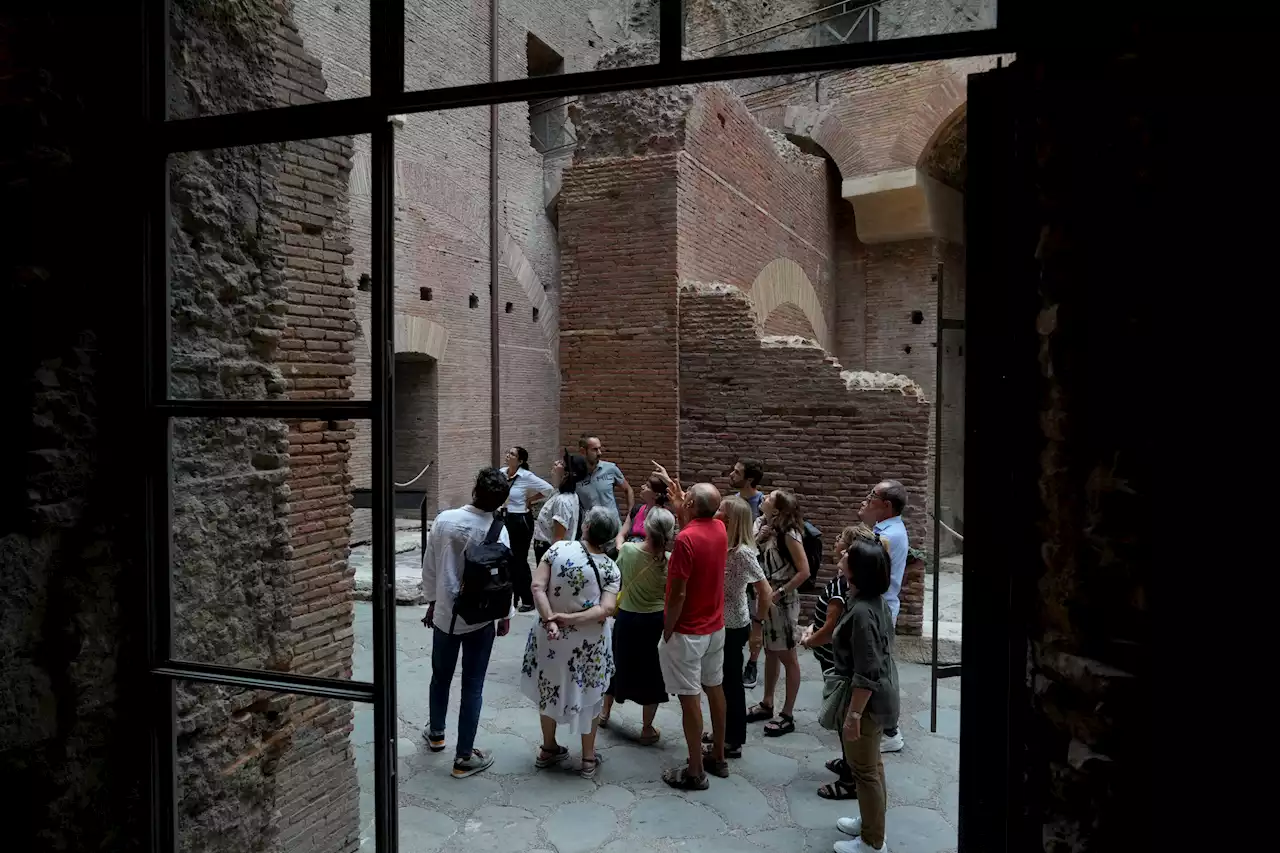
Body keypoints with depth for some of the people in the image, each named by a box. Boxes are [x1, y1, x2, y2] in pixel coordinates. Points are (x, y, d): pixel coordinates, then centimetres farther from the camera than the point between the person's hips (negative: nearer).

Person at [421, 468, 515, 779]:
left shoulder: (444, 520, -11)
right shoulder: (497, 532, -17)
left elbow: (429, 567, -2)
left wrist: (432, 601, 13)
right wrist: (505, 615, 6)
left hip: (444, 613, 3)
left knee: (441, 677, 23)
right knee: (472, 687, 8)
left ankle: (436, 733, 45)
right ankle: (464, 756, 16)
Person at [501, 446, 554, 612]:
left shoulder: (526, 476, -16)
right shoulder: (501, 473, 0)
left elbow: (548, 489, -16)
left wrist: (530, 499, -9)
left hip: (520, 521, -6)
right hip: (504, 519, 6)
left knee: (520, 560, 0)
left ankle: (528, 600, 12)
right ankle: (512, 597, 24)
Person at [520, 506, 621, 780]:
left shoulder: (559, 548, -10)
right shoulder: (611, 569, -10)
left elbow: (537, 587, -17)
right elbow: (606, 610, -20)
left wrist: (550, 620, -21)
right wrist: (571, 619, -19)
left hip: (552, 637, 1)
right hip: (588, 642, -1)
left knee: (550, 690, 21)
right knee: (588, 695, 17)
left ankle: (548, 750, 36)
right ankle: (588, 759, 27)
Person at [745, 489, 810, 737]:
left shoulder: (789, 534, -19)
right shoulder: (765, 528, 3)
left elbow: (804, 571, -19)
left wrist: (779, 593, -17)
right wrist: (759, 539, -12)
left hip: (783, 601, -7)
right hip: (766, 597, 7)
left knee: (788, 657, 4)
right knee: (770, 652, 18)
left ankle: (787, 716, 12)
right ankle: (766, 704, 31)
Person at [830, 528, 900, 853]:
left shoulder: (862, 612, -30)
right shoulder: (877, 600, -1)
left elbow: (867, 675, -28)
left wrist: (853, 715, -23)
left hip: (867, 702, -9)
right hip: (881, 697, 9)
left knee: (864, 770, 7)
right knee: (872, 763, 24)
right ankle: (871, 821, 41)